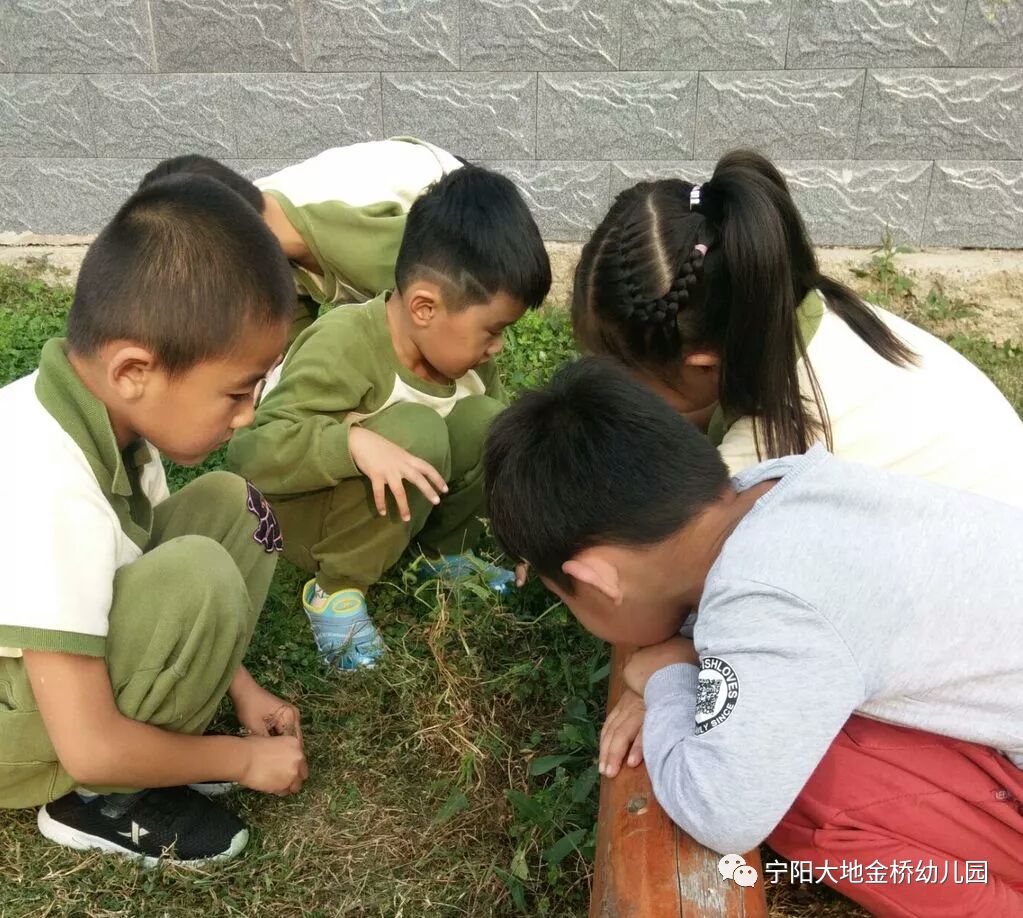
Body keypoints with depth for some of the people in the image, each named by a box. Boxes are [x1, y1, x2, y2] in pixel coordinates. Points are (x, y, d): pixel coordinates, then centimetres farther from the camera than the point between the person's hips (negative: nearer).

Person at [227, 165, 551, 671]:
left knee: (490, 421, -18)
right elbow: (251, 450, -36)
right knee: (415, 433, -35)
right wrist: (356, 442, -50)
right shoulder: (341, 348, -31)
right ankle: (336, 588, -16)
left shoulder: (463, 349, -10)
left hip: (403, 506, 6)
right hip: (304, 514, -6)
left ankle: (445, 550, 4)